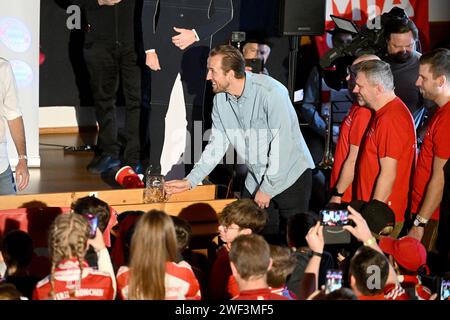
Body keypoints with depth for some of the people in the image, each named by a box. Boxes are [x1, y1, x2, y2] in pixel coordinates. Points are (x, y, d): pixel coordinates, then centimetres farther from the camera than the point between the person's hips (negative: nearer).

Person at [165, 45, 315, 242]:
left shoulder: (271, 92, -22)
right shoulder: (220, 99, -1)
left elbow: (281, 144, -22)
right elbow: (217, 145, 6)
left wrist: (267, 189, -17)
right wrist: (190, 181, -2)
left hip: (290, 176, -6)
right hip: (257, 178, 6)